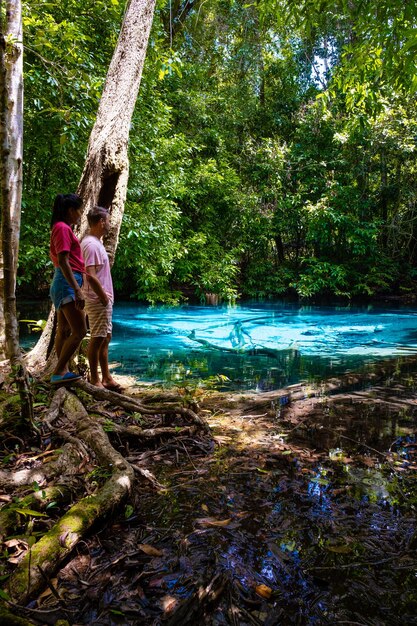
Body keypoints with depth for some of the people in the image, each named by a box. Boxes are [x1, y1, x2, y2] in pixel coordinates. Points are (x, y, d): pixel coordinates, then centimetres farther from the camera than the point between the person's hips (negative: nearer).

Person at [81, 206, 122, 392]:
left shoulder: (96, 242, 16)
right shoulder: (91, 244, -16)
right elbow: (90, 274, -24)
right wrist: (103, 296, -19)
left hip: (104, 300, 10)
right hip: (98, 300, -10)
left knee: (105, 338, 13)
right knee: (97, 339, -3)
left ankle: (106, 378, 21)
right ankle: (95, 380, 7)